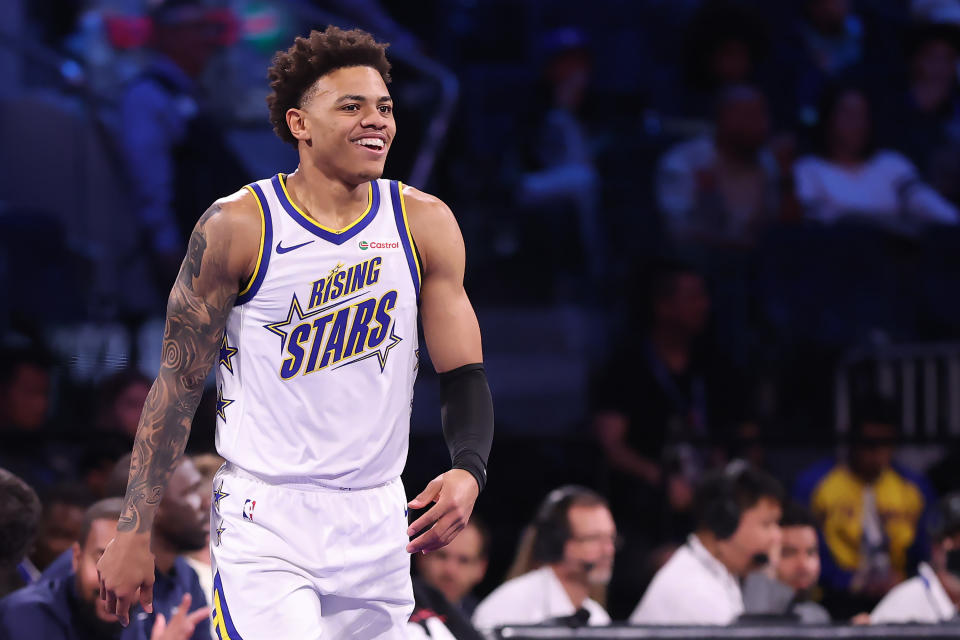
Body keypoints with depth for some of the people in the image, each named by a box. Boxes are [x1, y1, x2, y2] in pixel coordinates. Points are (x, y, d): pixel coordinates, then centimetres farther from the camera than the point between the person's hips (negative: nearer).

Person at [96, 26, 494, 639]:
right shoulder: (238, 226, -7)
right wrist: (133, 533, -5)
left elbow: (464, 374, 5)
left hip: (377, 526, 4)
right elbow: (180, 382, -2)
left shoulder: (425, 225, 3)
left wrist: (469, 471, -17)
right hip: (265, 519, -4)